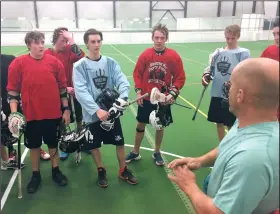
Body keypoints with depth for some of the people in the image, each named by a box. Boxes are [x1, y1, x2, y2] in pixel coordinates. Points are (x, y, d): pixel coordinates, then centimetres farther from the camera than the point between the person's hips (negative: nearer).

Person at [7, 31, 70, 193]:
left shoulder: (55, 62, -2)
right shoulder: (18, 63, -5)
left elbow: (63, 88, 4)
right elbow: (12, 90, -2)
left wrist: (66, 109, 3)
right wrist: (14, 113, -9)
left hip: (53, 114, 1)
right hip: (31, 115, 0)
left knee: (53, 143, 16)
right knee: (34, 145, 15)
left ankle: (56, 171, 36)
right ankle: (36, 175, 34)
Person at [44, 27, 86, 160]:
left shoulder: (69, 49, -3)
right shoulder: (47, 55, -11)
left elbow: (80, 56, -24)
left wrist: (71, 40, -26)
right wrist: (65, 88, -18)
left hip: (73, 90, 3)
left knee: (79, 118, 14)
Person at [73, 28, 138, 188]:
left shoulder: (111, 62, 0)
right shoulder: (80, 66, -9)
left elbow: (123, 81, -7)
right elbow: (81, 91, -18)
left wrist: (122, 98, -28)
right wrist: (97, 110, -29)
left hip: (112, 111, 2)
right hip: (93, 114, -2)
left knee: (120, 142, 11)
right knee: (94, 145, 12)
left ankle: (123, 170, 34)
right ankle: (101, 171, 37)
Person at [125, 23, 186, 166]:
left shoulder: (174, 56, -9)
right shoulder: (145, 54, -6)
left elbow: (180, 77, -5)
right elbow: (137, 74, 2)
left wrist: (173, 93, -16)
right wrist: (138, 91, -7)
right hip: (146, 98, 1)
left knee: (160, 126, 12)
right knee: (140, 125, 11)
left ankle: (157, 153, 33)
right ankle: (135, 152, 29)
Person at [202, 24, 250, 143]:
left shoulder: (244, 53, -6)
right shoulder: (218, 52, 6)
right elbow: (211, 69, 12)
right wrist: (206, 76, -8)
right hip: (217, 93, 4)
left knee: (231, 125, 8)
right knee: (219, 122, 16)